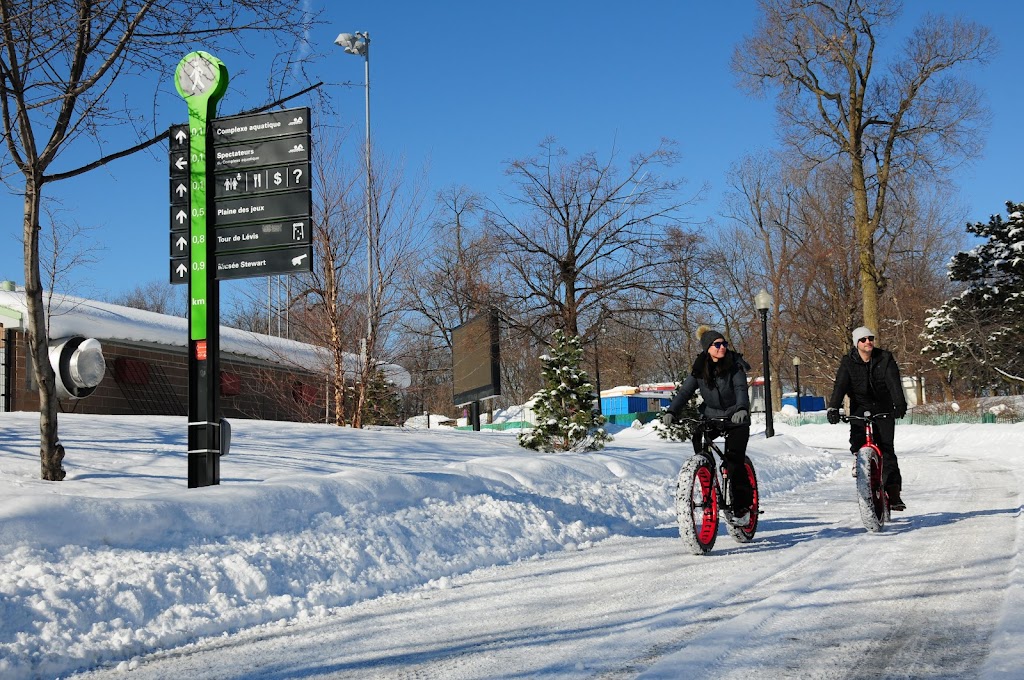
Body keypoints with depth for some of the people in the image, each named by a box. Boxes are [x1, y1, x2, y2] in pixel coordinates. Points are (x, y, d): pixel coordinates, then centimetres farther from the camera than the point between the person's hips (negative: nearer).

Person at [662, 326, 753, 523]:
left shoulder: (735, 366, -11)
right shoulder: (700, 369, -3)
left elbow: (741, 389, -25)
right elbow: (685, 391, -11)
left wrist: (742, 409, -46)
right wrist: (671, 412, -29)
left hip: (736, 419, -3)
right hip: (710, 417, 3)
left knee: (735, 460, -14)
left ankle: (742, 507, -2)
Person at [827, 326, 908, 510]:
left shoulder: (885, 359, -5)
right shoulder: (848, 363, -4)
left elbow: (894, 382, -18)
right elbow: (840, 386, -16)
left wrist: (900, 404, -36)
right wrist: (833, 408, -33)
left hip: (884, 410, -1)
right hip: (860, 408, 1)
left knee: (887, 449, -10)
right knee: (857, 441, -23)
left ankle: (893, 493, -10)